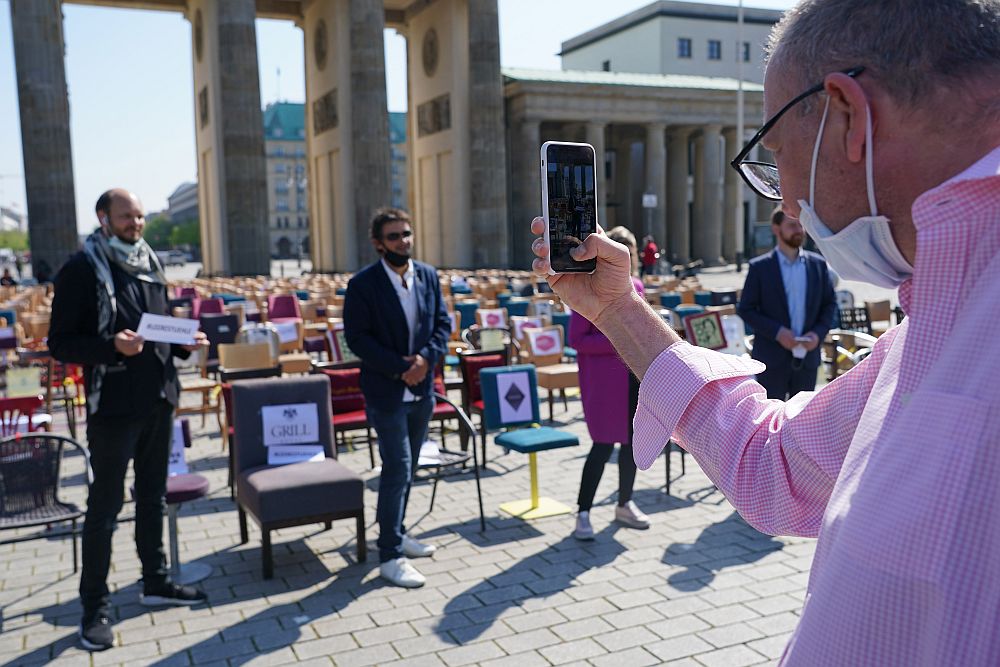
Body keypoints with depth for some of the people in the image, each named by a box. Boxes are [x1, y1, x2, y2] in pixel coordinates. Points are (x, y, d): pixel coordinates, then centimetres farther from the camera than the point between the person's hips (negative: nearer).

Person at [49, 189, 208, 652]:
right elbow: (60, 343, -12)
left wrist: (183, 343, 0)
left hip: (159, 400, 7)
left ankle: (155, 582, 32)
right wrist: (112, 346, -28)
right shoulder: (82, 269, -9)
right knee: (105, 507, 1)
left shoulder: (149, 264, 11)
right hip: (113, 407, -7)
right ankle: (95, 609, 12)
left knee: (153, 496, 17)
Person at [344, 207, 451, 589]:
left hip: (422, 390, 6)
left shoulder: (428, 275, 5)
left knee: (406, 469, 16)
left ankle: (394, 533, 33)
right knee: (397, 469, -7)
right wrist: (400, 368, -18)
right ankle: (390, 556, 2)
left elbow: (443, 323, 6)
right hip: (386, 392, -6)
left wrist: (426, 358, -13)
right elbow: (357, 337, -13)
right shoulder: (363, 284, -11)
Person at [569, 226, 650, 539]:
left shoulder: (635, 287, 10)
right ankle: (583, 513, 7)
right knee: (604, 443, -5)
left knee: (633, 440, 12)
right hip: (602, 380, -6)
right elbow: (577, 339, -13)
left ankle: (624, 504, 28)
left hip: (634, 376, 7)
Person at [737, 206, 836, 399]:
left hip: (807, 357, 3)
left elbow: (830, 304, 10)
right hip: (772, 359, -3)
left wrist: (818, 333, -8)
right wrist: (777, 332, -17)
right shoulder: (759, 267, -4)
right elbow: (745, 309, -5)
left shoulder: (818, 264, 6)